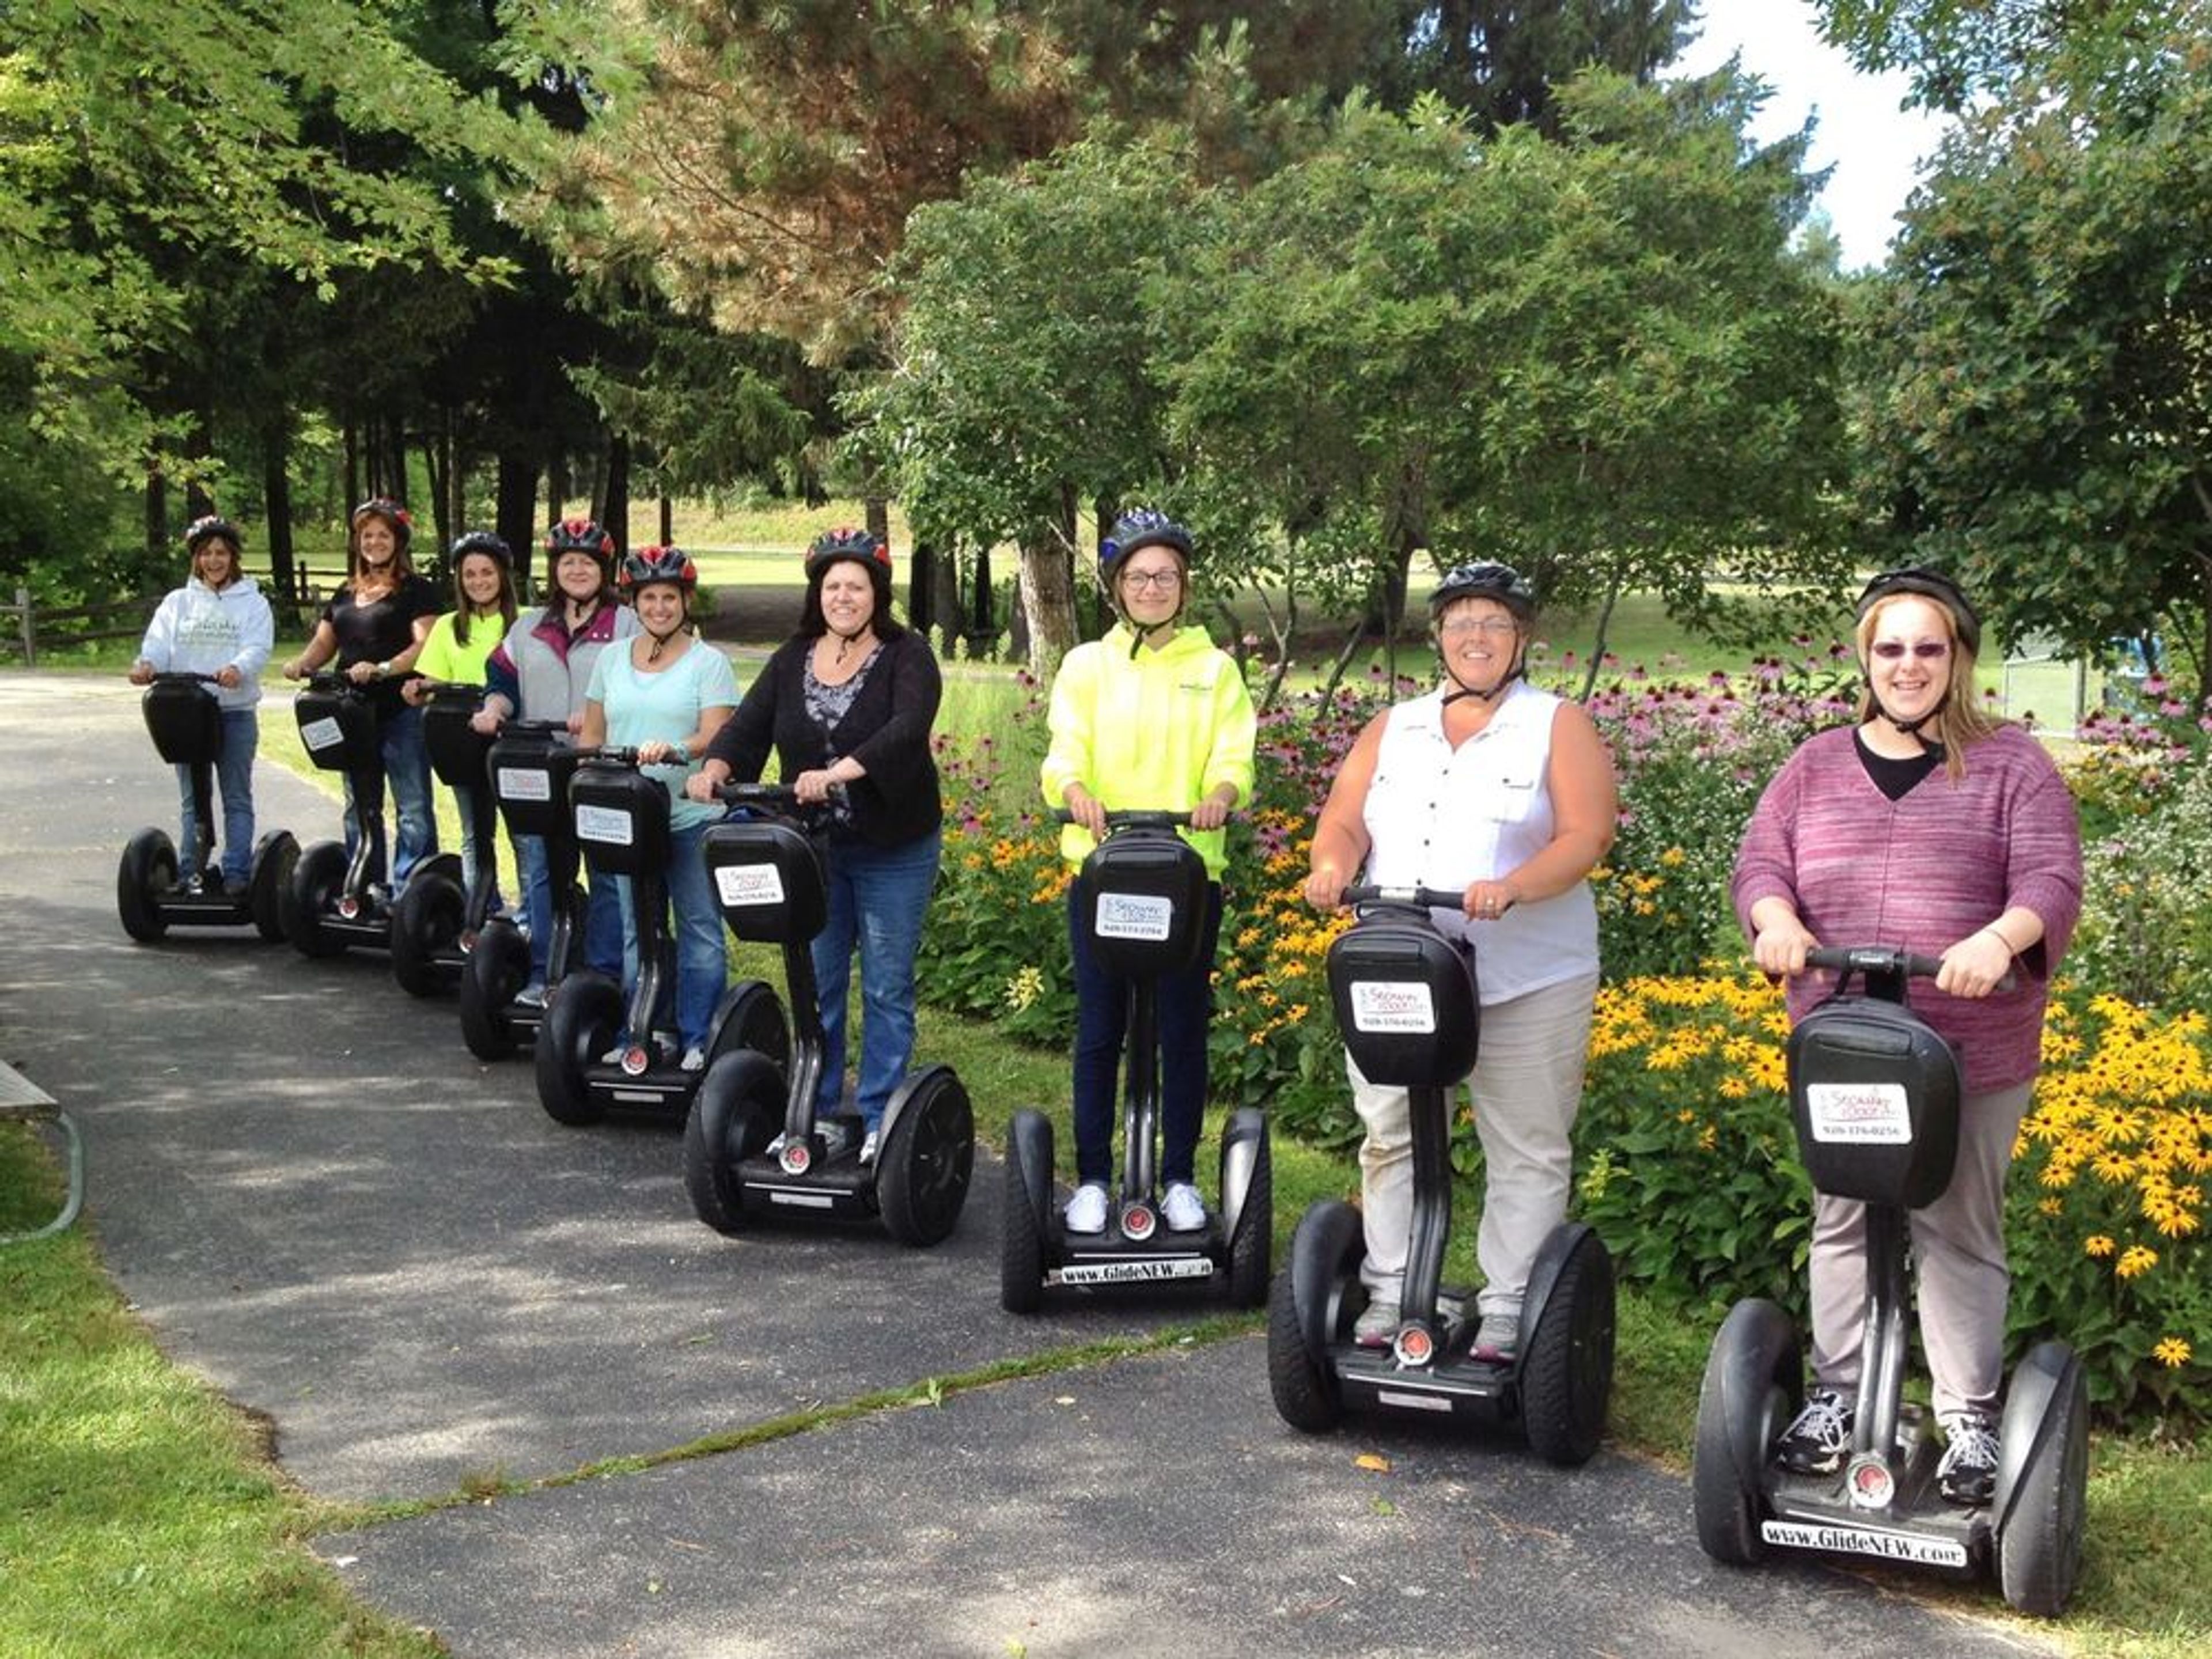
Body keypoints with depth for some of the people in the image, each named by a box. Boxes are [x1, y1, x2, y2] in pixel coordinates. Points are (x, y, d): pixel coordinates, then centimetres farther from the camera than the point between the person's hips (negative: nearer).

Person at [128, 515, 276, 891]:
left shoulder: (252, 603, 6)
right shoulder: (178, 602, 13)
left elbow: (258, 648, -9)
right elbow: (159, 642, 1)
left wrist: (237, 669, -31)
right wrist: (147, 664, -23)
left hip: (236, 712, -2)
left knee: (237, 798, 1)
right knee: (193, 799, 7)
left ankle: (237, 874, 3)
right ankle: (191, 873, 10)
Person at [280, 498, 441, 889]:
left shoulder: (416, 590, -1)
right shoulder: (345, 595, 19)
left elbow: (424, 646, -13)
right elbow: (323, 643, 18)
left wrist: (381, 670, -27)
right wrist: (302, 664, -4)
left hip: (401, 709, -7)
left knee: (413, 806, -8)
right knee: (359, 806, 13)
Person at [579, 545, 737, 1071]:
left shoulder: (709, 662, -1)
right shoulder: (611, 659, 13)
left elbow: (715, 735, -12)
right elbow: (592, 732, 16)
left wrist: (674, 750, -30)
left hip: (692, 815, -4)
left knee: (700, 928, -1)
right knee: (635, 929, 10)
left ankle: (697, 1040, 5)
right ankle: (638, 1036, 18)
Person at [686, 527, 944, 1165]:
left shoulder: (906, 655, -7)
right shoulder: (792, 661, 8)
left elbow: (909, 728, -24)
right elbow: (748, 725, 0)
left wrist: (839, 772, -37)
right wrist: (717, 766, -22)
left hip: (893, 850, -4)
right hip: (813, 847, 4)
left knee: (887, 988, 3)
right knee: (816, 984, 11)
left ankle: (879, 1119, 12)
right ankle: (815, 1111, 21)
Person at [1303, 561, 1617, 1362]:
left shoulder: (1560, 726, 3)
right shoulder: (1393, 729, 15)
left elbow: (1585, 837, -8)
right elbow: (1344, 821, 9)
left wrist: (1512, 886, -25)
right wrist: (1333, 865, -14)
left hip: (1525, 986, -3)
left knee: (1526, 1152, 1)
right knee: (1390, 1139, 6)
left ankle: (1506, 1308, 8)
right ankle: (1389, 1294, 16)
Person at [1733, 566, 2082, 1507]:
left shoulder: (2010, 766, 1)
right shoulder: (1816, 766, 10)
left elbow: (2052, 879, -9)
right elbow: (1760, 860, 3)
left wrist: (2000, 938, -31)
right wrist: (1776, 920, -21)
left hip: (1974, 1055, -3)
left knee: (1960, 1233, 4)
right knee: (1843, 1221, 11)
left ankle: (1969, 1419, 15)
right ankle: (1836, 1396, 23)